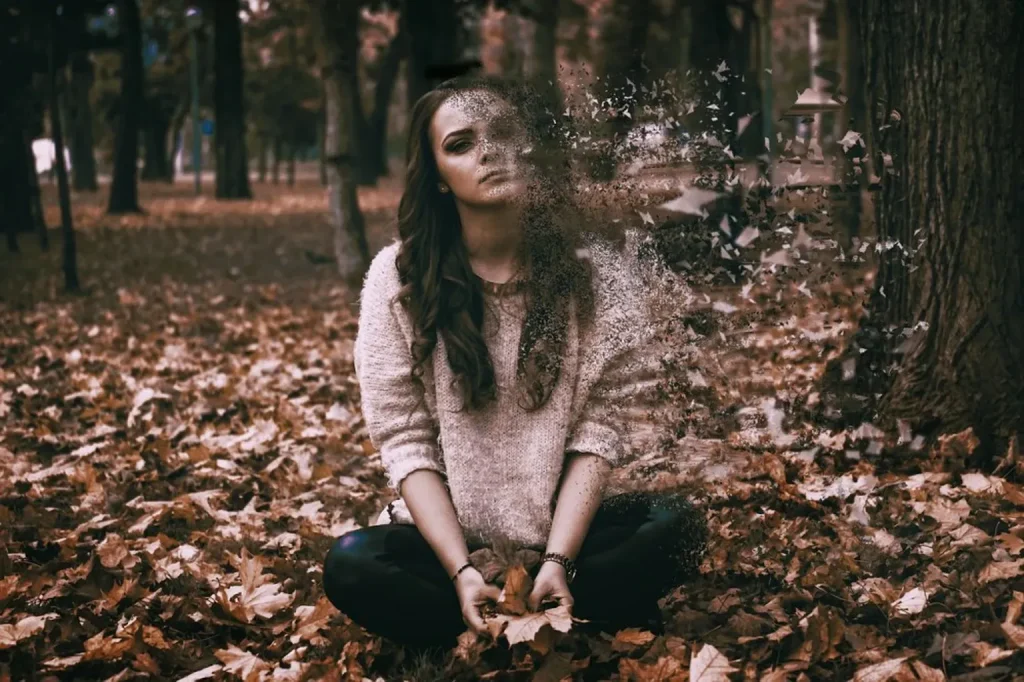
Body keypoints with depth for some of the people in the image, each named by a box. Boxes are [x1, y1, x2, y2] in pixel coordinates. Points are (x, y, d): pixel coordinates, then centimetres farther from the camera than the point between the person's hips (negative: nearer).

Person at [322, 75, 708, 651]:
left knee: (679, 528, -26)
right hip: (445, 532, 0)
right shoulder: (399, 277, -7)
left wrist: (558, 560, -20)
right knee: (352, 566, -29)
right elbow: (405, 438, -9)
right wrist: (462, 571, -20)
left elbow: (599, 427, -8)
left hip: (568, 525, 0)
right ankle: (593, 622, -18)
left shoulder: (598, 270, -7)